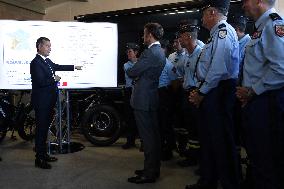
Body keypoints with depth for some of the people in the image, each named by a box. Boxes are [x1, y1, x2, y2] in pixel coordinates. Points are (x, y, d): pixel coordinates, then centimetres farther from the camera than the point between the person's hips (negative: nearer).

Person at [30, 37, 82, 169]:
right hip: (41, 101, -9)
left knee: (45, 127, 16)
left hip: (49, 101, 9)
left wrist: (74, 67, 32)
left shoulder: (47, 61, 11)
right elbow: (40, 81, -25)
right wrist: (54, 79, -11)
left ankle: (43, 154, 28)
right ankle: (39, 159, 7)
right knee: (41, 128, -3)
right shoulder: (36, 62, -16)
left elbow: (57, 67, 29)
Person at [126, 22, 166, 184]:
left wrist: (129, 70, 4)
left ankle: (149, 173, 5)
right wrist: (137, 75, 6)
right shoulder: (160, 52, 13)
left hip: (144, 99, -10)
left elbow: (132, 72, -16)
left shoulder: (150, 53, -18)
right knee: (154, 134, 14)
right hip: (154, 98, 10)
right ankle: (154, 168, 26)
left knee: (148, 136, -4)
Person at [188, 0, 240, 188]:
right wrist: (200, 91, 9)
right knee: (208, 139, 16)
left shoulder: (224, 31, -12)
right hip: (211, 94, 10)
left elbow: (219, 69, -21)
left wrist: (202, 92, -13)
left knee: (222, 142, -3)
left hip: (219, 93, -10)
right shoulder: (217, 33, 18)